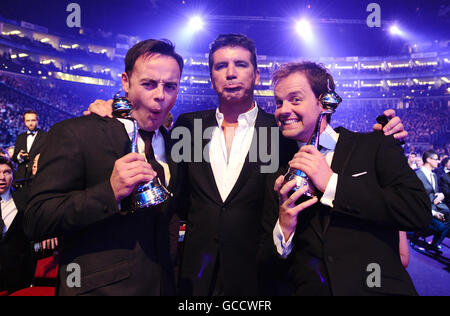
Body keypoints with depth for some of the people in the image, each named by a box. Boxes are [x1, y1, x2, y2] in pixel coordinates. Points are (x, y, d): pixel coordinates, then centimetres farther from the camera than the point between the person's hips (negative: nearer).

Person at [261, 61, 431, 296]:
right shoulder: (279, 179, 6)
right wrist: (283, 230, -13)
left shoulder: (376, 146, 1)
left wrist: (331, 183, -12)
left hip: (378, 288, -1)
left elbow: (419, 211, -12)